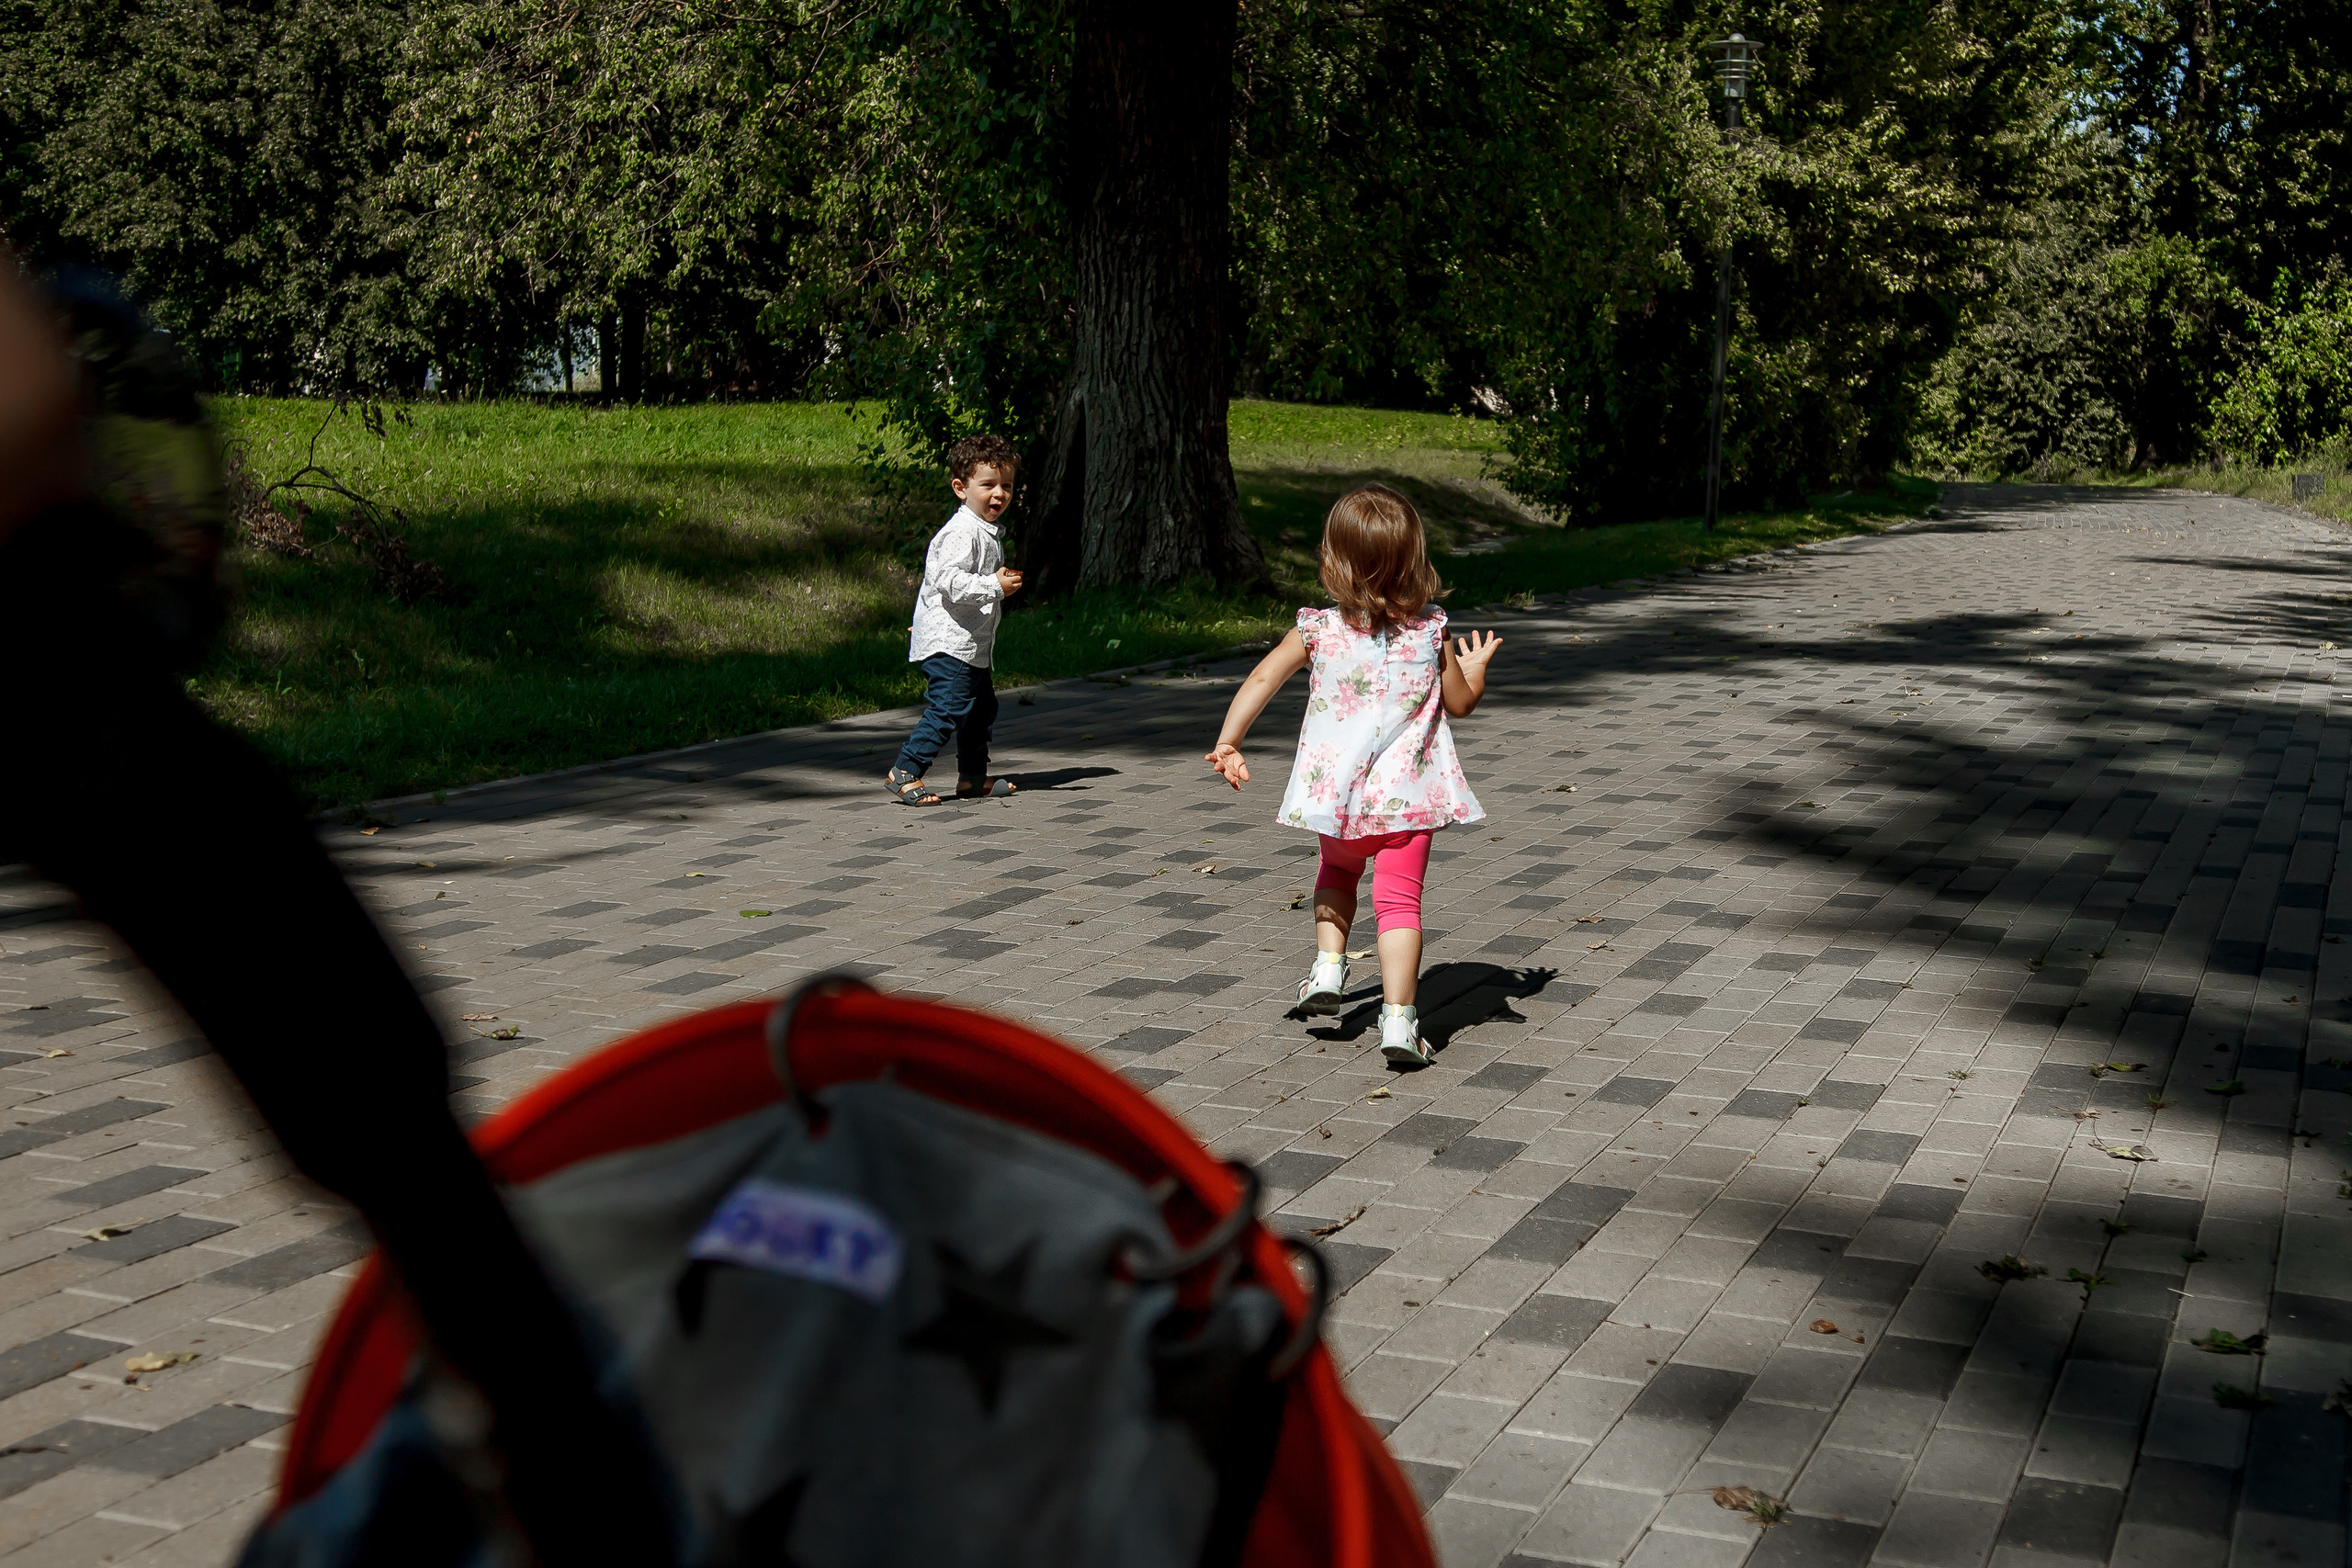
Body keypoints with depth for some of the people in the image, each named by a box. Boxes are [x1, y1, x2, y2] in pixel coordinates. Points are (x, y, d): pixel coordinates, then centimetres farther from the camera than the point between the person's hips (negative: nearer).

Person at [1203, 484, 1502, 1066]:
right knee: (1399, 900, 2)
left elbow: (1261, 681, -3)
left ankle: (1328, 968, 19)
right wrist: (1476, 666, 27)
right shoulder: (1433, 632, -3)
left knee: (1338, 870, 30)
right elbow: (1460, 703, 8)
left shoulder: (1317, 630, -3)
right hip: (1408, 794, -1)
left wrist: (1227, 742, 4)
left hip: (1337, 792, 1)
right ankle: (1398, 1018, -8)